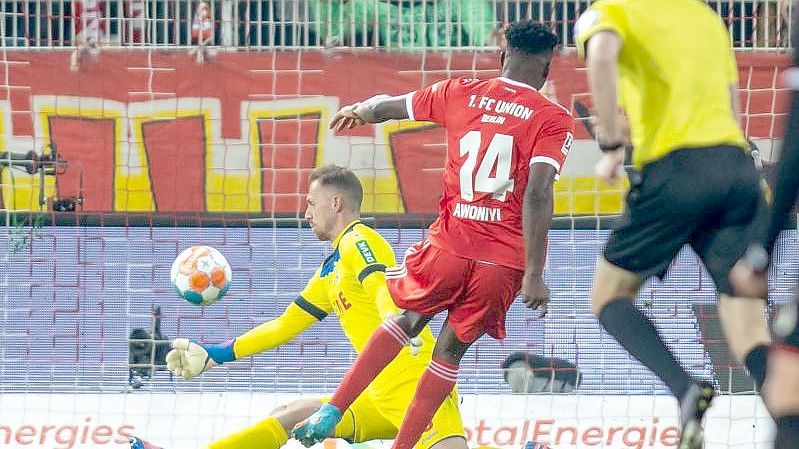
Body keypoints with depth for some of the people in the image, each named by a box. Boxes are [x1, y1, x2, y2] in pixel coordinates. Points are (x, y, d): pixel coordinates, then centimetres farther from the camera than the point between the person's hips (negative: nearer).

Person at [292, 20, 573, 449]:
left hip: (450, 242, 2)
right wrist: (534, 275, -15)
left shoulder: (460, 93, 6)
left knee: (407, 319, 24)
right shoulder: (552, 119, -3)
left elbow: (387, 108, 22)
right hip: (505, 258, -2)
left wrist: (357, 110, 46)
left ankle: (330, 414, 17)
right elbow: (537, 194, -15)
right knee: (451, 348, 14)